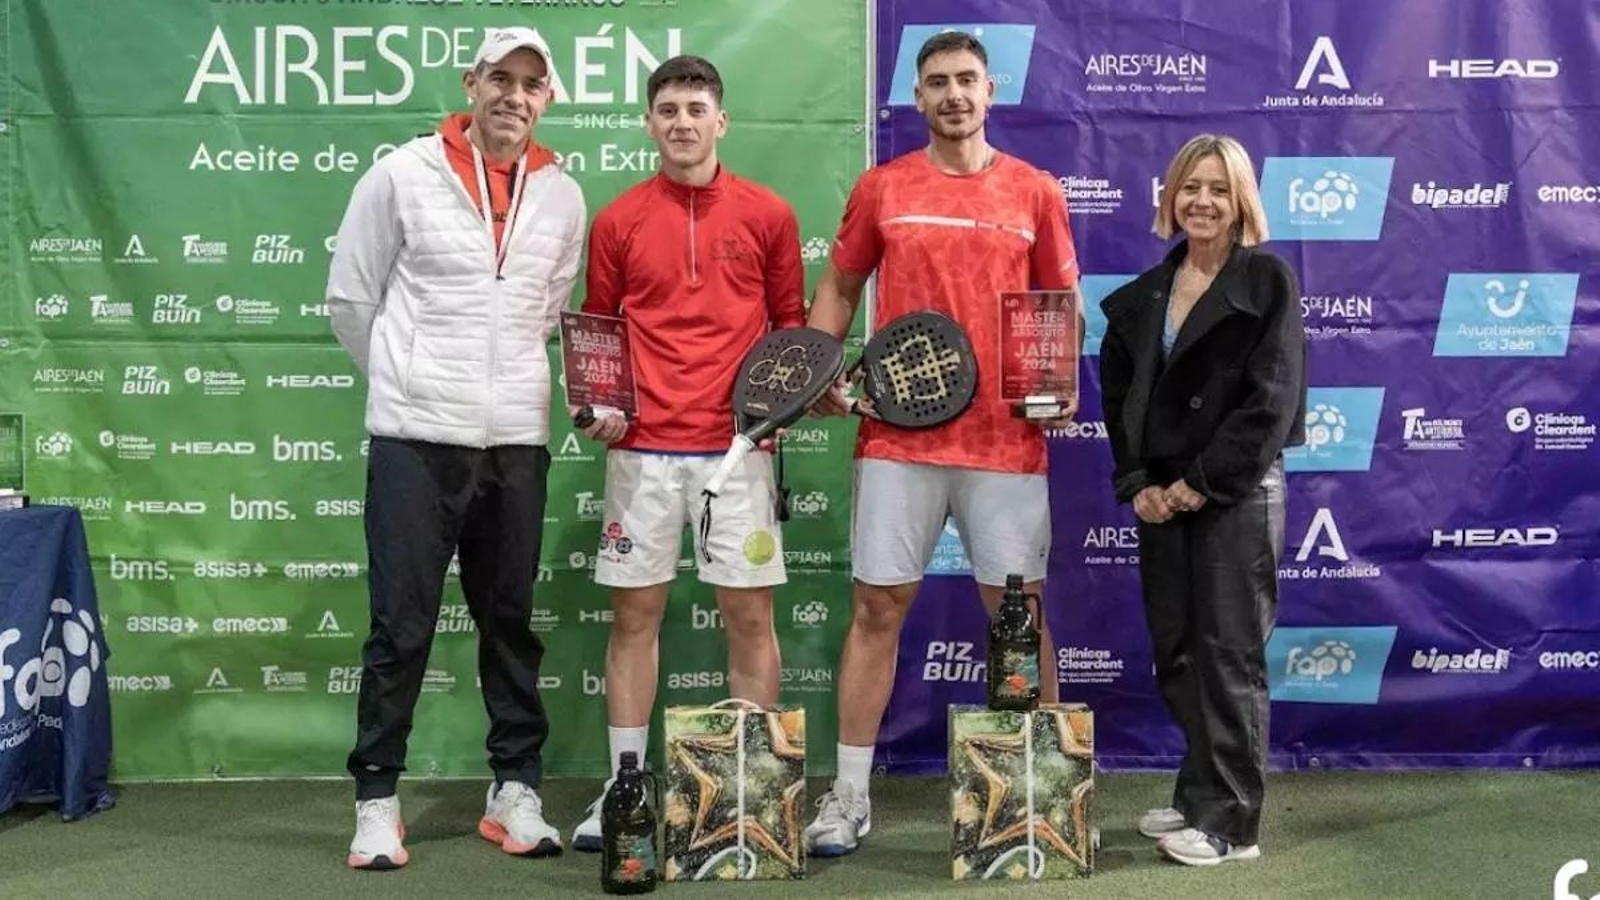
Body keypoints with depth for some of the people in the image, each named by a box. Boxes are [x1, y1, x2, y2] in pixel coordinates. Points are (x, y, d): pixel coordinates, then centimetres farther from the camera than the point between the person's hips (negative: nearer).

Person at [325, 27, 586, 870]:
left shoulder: (562, 197, 8)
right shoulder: (401, 175, -3)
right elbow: (350, 299, 3)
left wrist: (509, 383, 13)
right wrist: (407, 381, 9)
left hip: (518, 439, 3)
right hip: (416, 436, -3)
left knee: (511, 620, 10)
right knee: (401, 625, 1)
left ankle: (515, 790, 21)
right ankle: (376, 799, 13)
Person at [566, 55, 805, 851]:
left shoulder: (768, 215, 5)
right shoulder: (617, 222, 6)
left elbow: (790, 321, 11)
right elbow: (597, 332, 11)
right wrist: (596, 406, -4)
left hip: (736, 445, 0)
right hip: (642, 446, 1)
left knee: (750, 614, 3)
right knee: (634, 612, 5)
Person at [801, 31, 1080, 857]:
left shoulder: (1035, 193, 6)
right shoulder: (880, 188, 6)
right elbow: (839, 287, 14)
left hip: (1005, 440, 0)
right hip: (897, 436, 0)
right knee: (876, 608, 3)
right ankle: (850, 794, 13)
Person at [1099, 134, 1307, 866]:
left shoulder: (1268, 280, -5)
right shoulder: (1145, 292, 11)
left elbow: (1271, 400, -12)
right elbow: (1118, 393, 9)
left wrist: (1202, 483, -14)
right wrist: (1137, 483, -3)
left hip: (1237, 495, -5)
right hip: (1161, 495, 6)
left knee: (1230, 655, -2)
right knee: (1175, 655, 10)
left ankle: (1230, 821, 5)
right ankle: (1199, 795, 23)